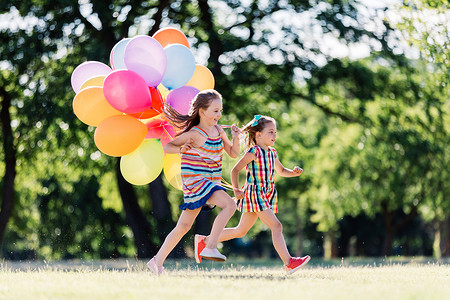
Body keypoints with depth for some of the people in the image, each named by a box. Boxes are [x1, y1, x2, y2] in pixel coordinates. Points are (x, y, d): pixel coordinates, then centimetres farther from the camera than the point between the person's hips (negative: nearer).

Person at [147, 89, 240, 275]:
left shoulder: (218, 131, 9)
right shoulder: (195, 134, -13)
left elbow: (233, 153, 14)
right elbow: (166, 147, -10)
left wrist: (235, 138, -4)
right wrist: (181, 149, -30)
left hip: (210, 183, 8)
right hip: (195, 181, -8)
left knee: (184, 226, 12)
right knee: (229, 204, -23)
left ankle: (157, 261, 20)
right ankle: (210, 247, -23)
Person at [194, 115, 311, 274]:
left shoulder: (272, 153, 12)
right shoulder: (254, 152, -12)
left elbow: (281, 171, 26)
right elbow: (235, 170, -11)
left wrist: (293, 172, 5)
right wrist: (236, 190, -21)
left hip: (267, 195, 9)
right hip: (254, 194, -9)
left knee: (241, 231, 16)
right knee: (276, 226, -17)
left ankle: (204, 240, 28)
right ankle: (289, 263, -20)